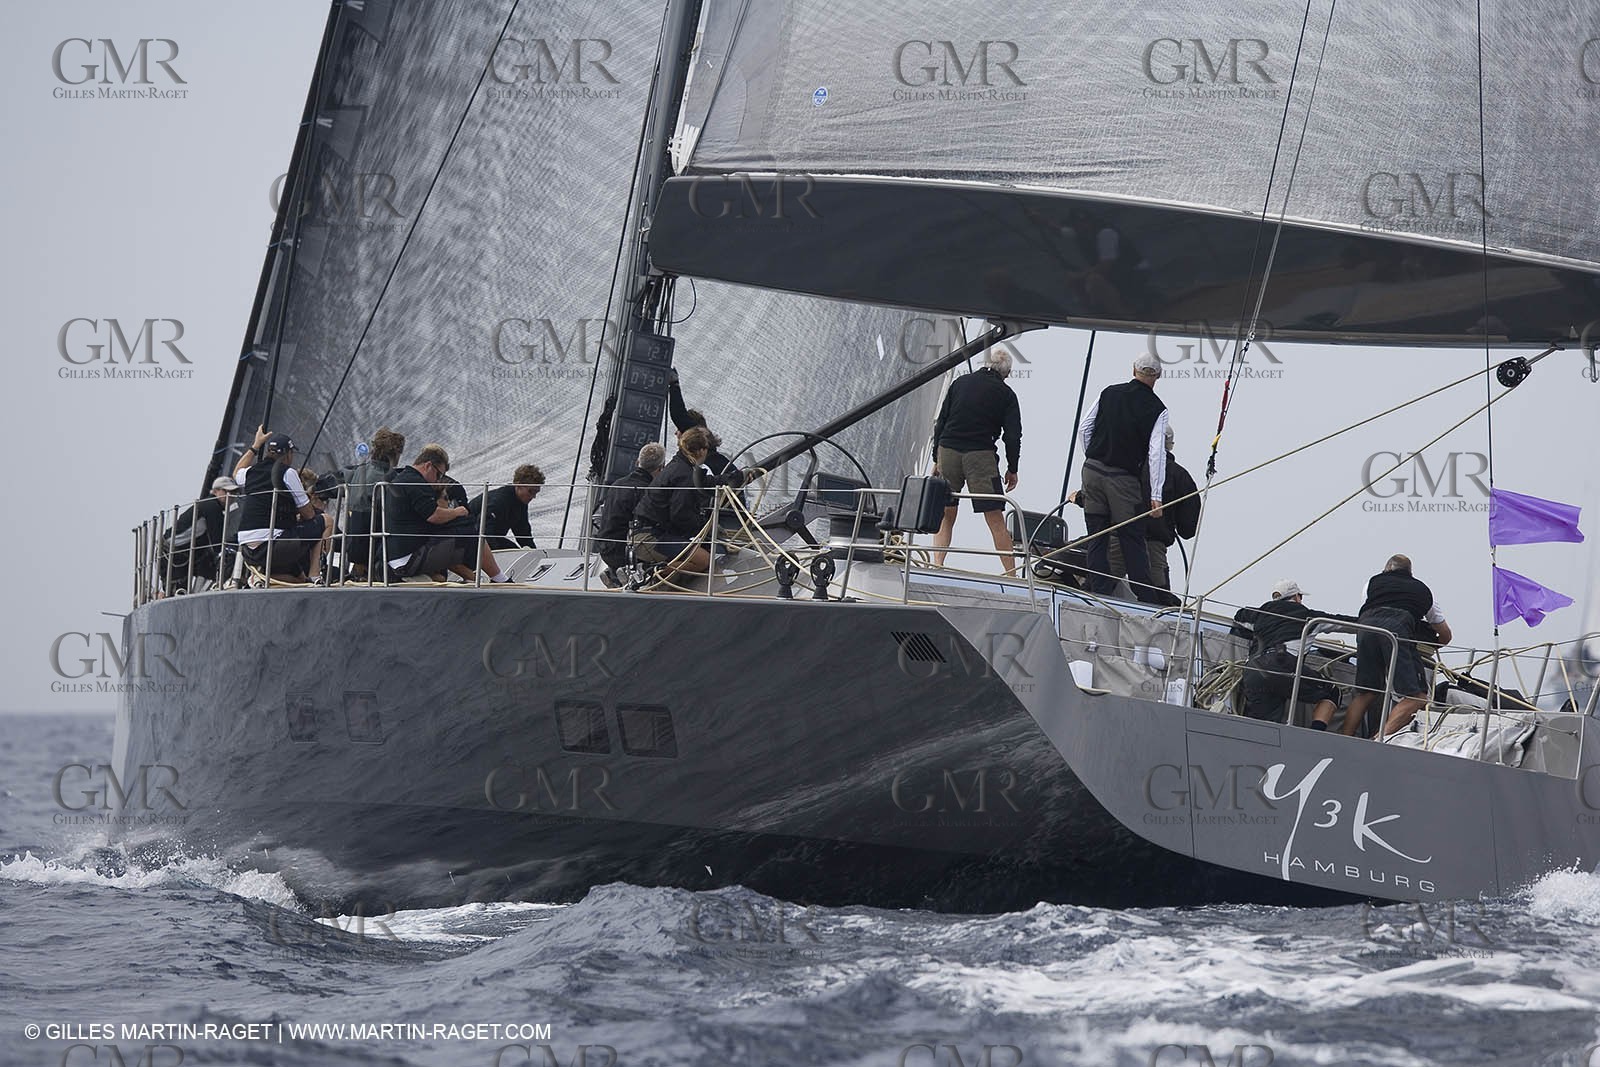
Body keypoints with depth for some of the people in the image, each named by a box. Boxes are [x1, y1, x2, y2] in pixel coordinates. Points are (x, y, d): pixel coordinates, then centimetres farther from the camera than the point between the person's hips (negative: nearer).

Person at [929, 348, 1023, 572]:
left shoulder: (960, 383, 14)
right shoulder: (1005, 394, 5)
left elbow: (941, 422, 13)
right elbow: (1013, 435, 1)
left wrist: (937, 459, 18)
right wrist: (1012, 469, 10)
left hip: (948, 451, 3)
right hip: (980, 454, -3)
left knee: (945, 515, 12)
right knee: (995, 518, -1)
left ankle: (937, 565, 2)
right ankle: (1011, 572, -2)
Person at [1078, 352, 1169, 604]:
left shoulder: (1109, 393, 4)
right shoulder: (1157, 409, -6)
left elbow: (1086, 427, 8)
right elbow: (1156, 452, -12)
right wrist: (1155, 495, -12)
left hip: (1092, 470, 3)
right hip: (1124, 478, -3)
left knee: (1096, 538, 7)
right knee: (1132, 539, 2)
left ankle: (1100, 593, 6)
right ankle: (1147, 598, 2)